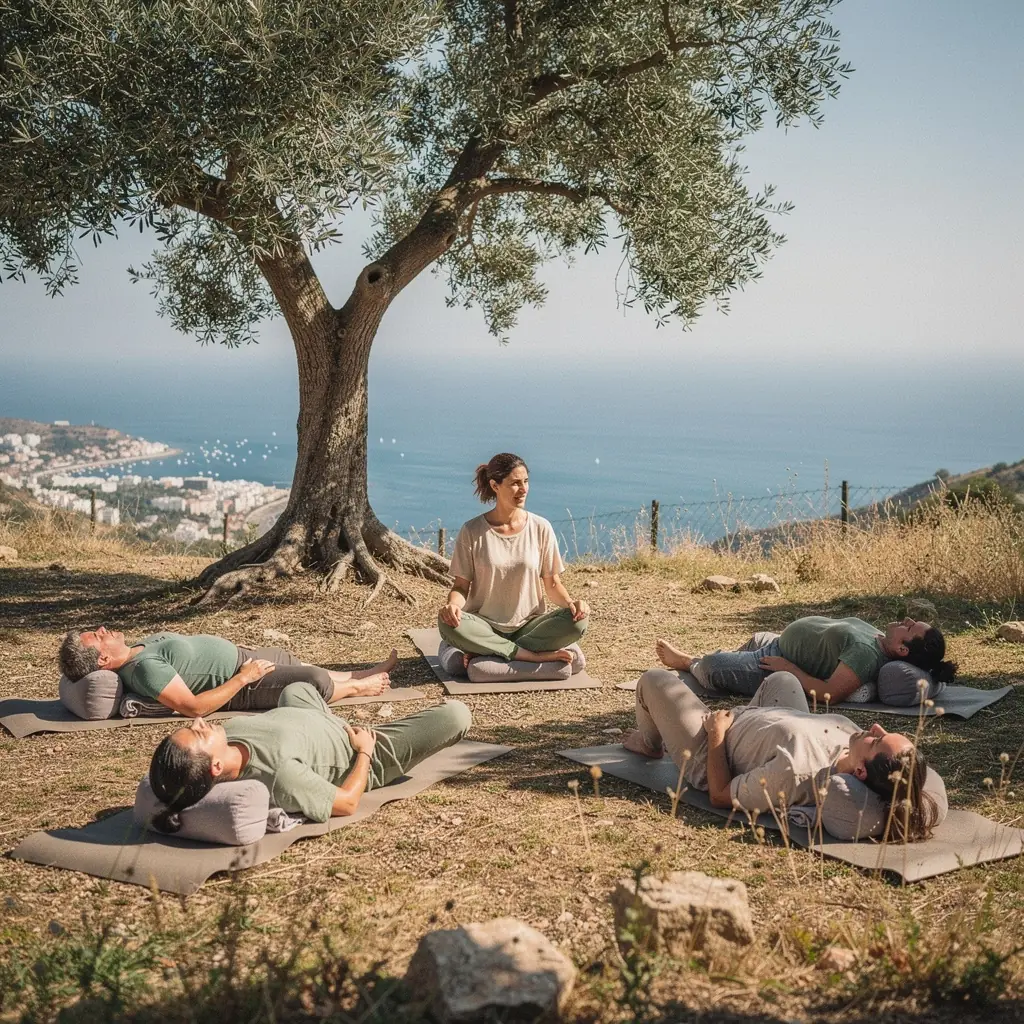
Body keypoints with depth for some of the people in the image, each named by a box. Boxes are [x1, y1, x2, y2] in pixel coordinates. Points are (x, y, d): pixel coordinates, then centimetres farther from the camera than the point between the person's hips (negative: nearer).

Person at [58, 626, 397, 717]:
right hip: (240, 687, -10)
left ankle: (362, 674, 41)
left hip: (240, 656, 10)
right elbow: (194, 707, -33)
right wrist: (243, 678, -26)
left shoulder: (139, 646, 0)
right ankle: (357, 688, 20)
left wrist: (240, 651, 17)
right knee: (315, 681, -13)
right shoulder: (146, 668, -31)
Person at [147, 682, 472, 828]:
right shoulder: (282, 776, -50)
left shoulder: (228, 730, -30)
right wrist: (365, 750, -16)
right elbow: (348, 802, -33)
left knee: (296, 690, 31)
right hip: (366, 762, -7)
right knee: (456, 714, -6)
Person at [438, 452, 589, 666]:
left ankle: (485, 651, -22)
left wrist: (570, 602, -16)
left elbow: (552, 584, 5)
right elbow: (462, 585, -1)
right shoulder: (472, 531, -2)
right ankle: (533, 655, -25)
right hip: (485, 626, -2)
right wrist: (453, 604, -23)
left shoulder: (540, 528, 2)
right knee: (447, 622, -32)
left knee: (578, 620, -25)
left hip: (529, 625, 2)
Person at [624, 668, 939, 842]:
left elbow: (720, 796, -31)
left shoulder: (795, 773, -50)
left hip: (711, 755, -6)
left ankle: (648, 743, 45)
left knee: (654, 679, 10)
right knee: (781, 679, 31)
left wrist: (717, 733, -17)